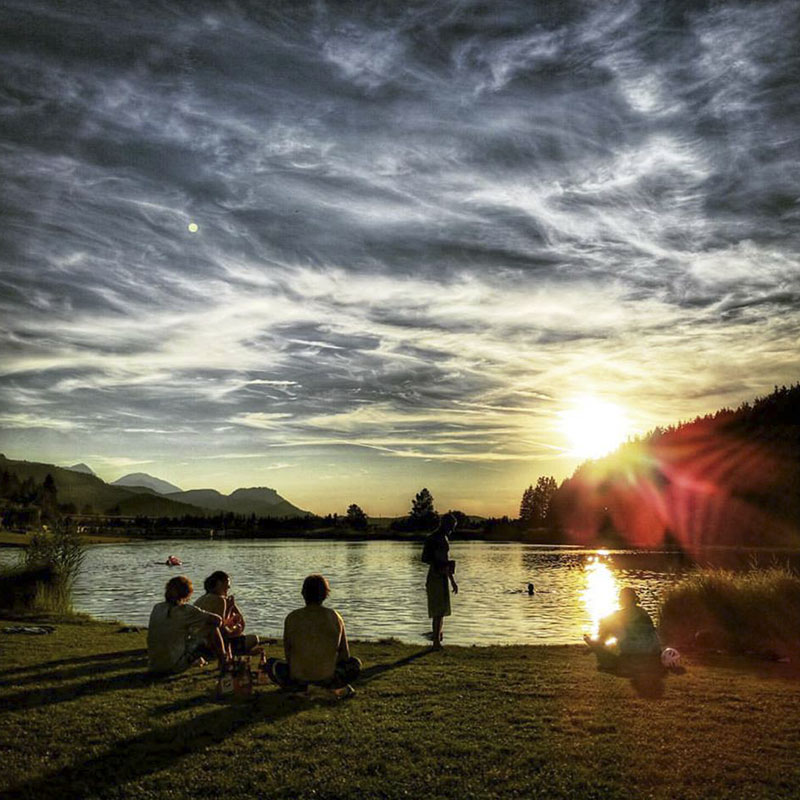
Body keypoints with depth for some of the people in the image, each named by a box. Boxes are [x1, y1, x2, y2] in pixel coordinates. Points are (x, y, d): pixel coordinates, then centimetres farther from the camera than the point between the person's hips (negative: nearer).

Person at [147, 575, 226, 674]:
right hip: (175, 666, -7)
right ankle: (223, 663, 14)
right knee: (212, 627, 2)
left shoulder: (156, 608, 4)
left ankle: (199, 659, 43)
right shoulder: (186, 610, -14)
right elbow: (217, 619, -12)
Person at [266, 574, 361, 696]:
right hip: (329, 676, 0)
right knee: (355, 664, 26)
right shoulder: (335, 617, -2)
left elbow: (288, 651, 7)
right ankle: (339, 686, 0)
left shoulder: (292, 618, -3)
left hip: (299, 676, 0)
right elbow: (344, 653, 7)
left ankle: (297, 686, 5)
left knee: (271, 664, 26)